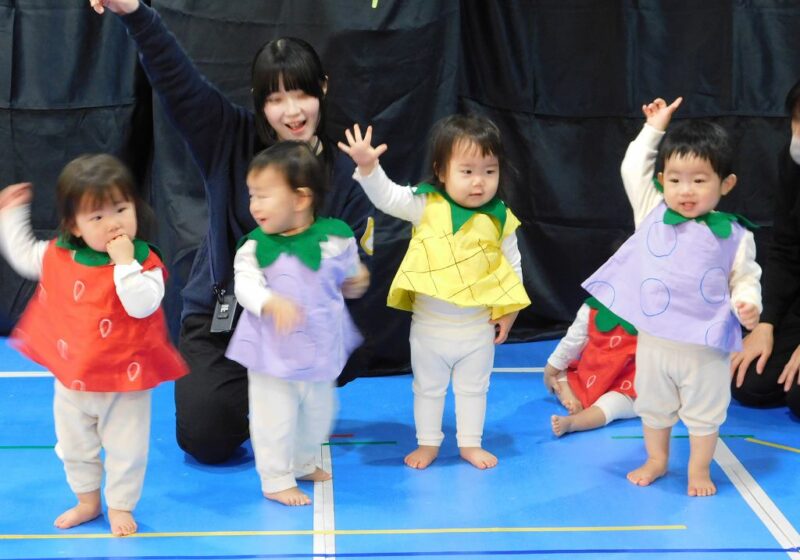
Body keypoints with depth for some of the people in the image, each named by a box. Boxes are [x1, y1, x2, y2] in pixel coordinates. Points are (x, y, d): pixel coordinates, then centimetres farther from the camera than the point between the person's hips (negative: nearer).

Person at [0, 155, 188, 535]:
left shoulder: (144, 261, -19)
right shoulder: (58, 255, -6)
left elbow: (142, 305, -33)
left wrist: (125, 263, -35)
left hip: (124, 379, -4)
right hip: (72, 377, 5)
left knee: (125, 448, 9)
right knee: (74, 446, 21)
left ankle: (120, 506, 28)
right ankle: (87, 500, 41)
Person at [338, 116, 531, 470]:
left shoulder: (500, 219, -9)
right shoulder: (425, 205, -13)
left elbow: (513, 265, 1)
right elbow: (387, 196, -20)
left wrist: (508, 311, 0)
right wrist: (368, 166, -38)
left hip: (479, 325, 1)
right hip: (430, 324, 0)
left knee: (473, 388, 17)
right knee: (428, 388, 17)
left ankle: (470, 444, 34)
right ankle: (428, 443, 34)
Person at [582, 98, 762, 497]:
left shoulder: (735, 235, -8)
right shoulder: (652, 213, -3)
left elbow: (744, 278, 0)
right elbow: (633, 169, 3)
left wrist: (748, 303, -19)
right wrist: (654, 129, 5)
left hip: (705, 346, -2)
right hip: (654, 340, 3)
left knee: (704, 412, 12)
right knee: (653, 406, 20)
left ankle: (699, 469, 31)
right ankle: (656, 461, 40)